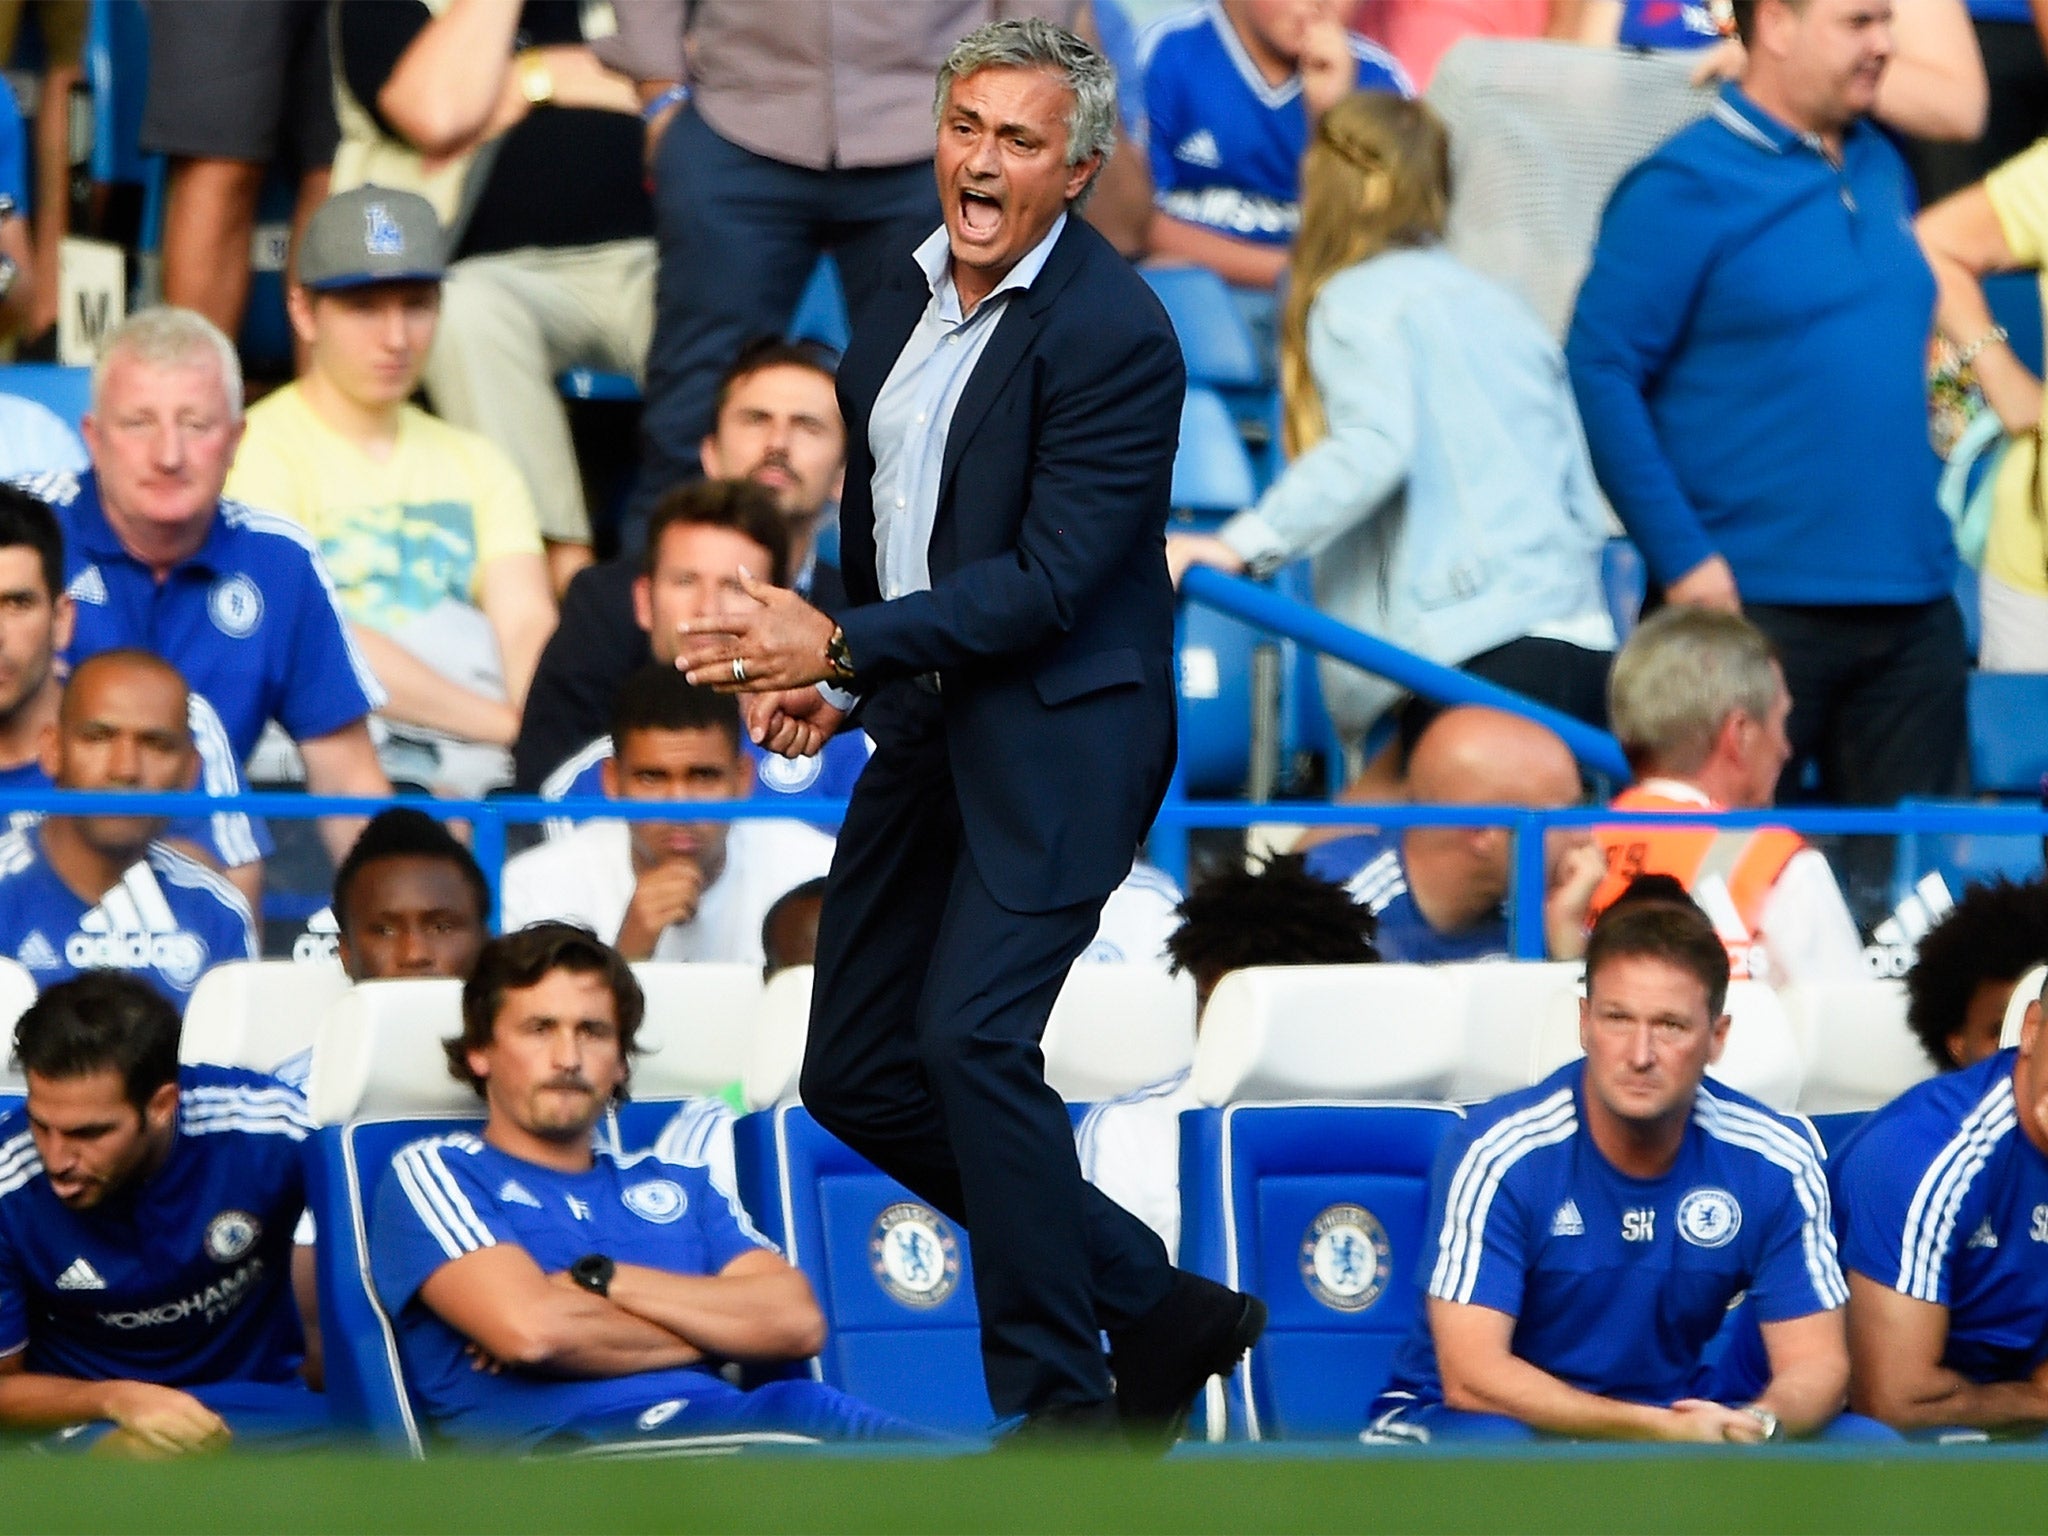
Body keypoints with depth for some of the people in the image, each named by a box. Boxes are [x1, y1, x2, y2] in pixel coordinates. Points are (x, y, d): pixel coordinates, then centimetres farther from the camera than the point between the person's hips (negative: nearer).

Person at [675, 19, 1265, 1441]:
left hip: (1057, 732, -9)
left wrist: (843, 647, -24)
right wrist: (834, 678, 11)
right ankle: (1159, 1309, 19)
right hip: (921, 726, 9)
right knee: (854, 1074, 8)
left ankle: (1063, 1402, -13)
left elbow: (1050, 579, -21)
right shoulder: (909, 288, 9)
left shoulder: (1114, 335, -17)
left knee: (971, 1038, -22)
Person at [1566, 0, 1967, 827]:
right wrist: (1682, 559, -16)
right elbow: (1599, 370, -11)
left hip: (1914, 605, 7)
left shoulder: (1880, 169, 14)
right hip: (1754, 605, -7)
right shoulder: (1686, 188, -8)